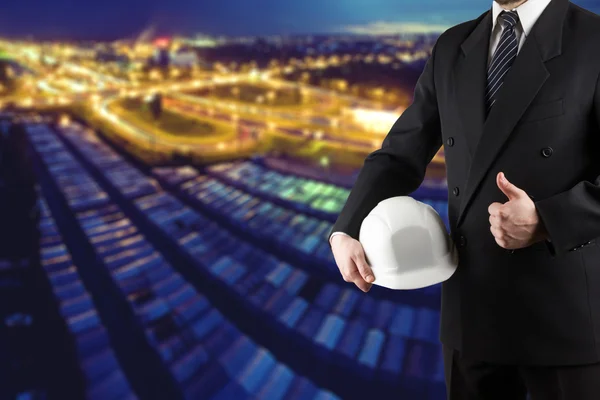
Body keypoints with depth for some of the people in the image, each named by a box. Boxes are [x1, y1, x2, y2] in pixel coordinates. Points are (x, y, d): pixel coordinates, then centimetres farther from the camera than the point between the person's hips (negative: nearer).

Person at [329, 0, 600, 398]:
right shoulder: (452, 48, 8)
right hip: (471, 305, 5)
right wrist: (346, 232, -8)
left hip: (565, 309, -4)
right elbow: (400, 155, 6)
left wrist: (546, 221, -26)